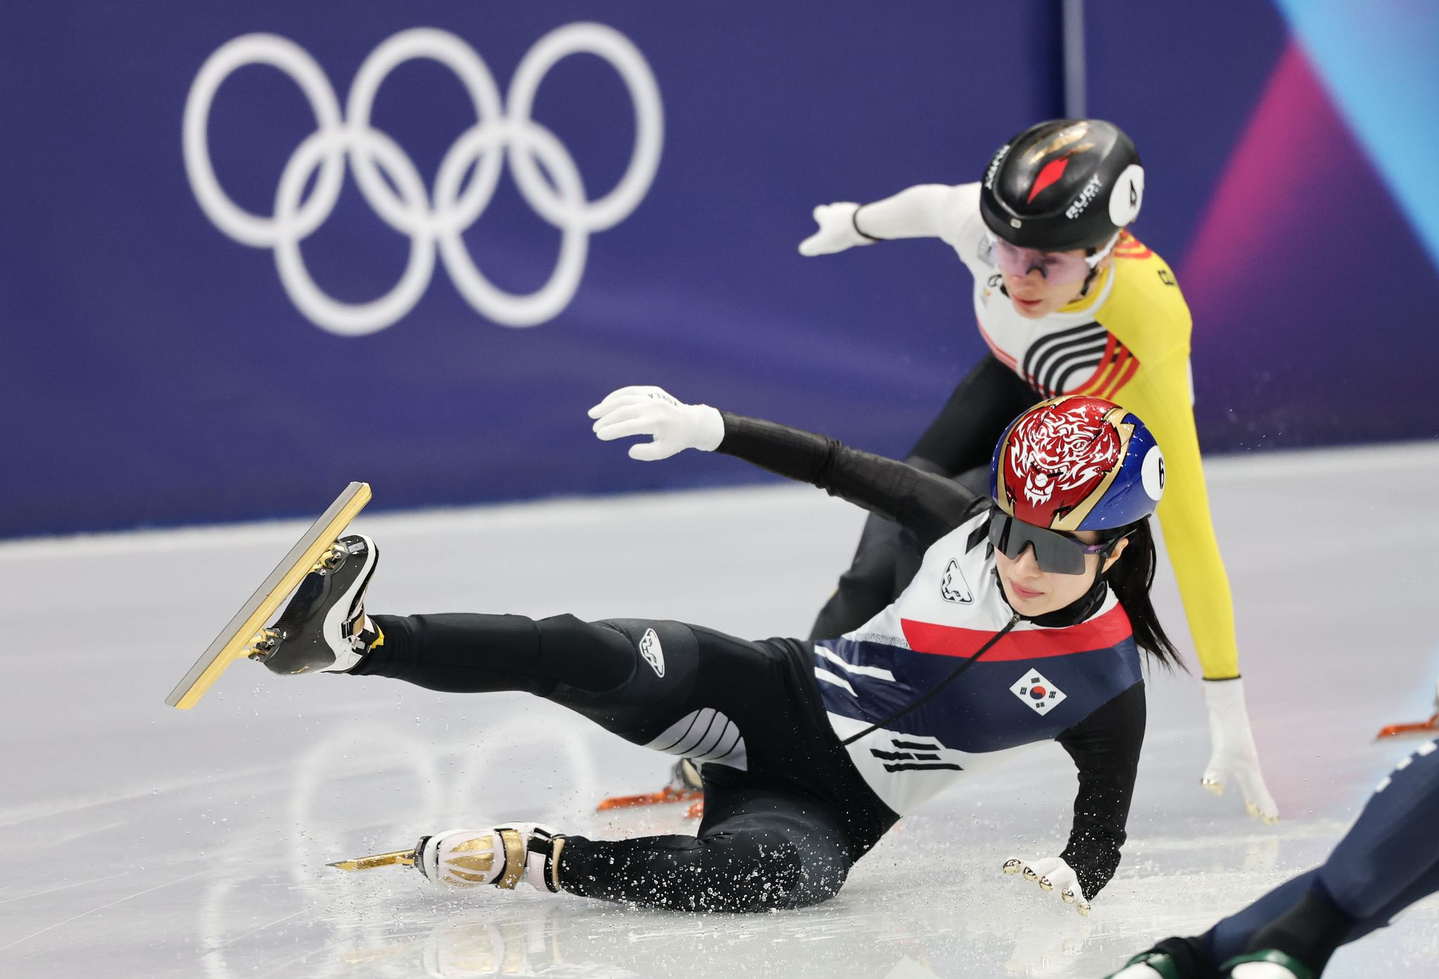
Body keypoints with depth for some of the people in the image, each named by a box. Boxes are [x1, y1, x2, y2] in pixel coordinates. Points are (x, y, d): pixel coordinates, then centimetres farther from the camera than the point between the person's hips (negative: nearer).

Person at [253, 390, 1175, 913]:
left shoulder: (1105, 686, -13)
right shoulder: (971, 524, -6)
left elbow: (1102, 833, -4)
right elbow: (836, 466, 3)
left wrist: (1069, 882, -27)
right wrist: (709, 427, -7)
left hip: (826, 809, -3)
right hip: (774, 692, 3)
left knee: (775, 869, -40)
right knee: (594, 659, -27)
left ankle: (535, 860, -28)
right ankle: (348, 638, -34)